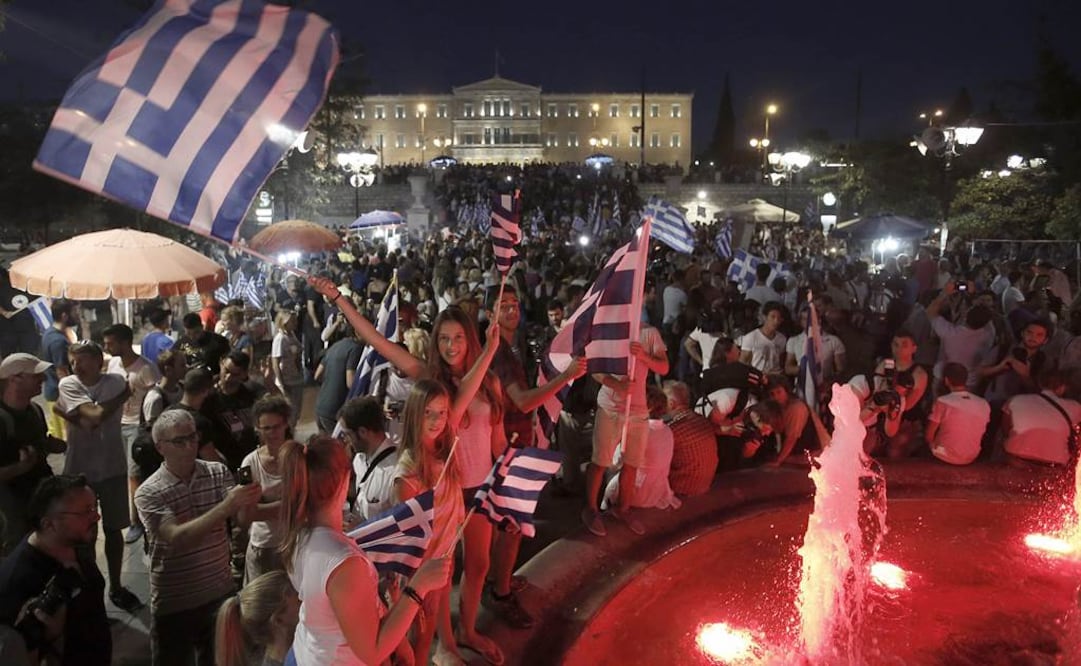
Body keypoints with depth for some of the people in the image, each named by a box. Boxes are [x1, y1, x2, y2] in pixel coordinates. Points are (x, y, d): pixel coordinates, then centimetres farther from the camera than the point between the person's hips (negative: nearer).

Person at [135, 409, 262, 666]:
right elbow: (178, 538, -30)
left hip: (221, 594, 3)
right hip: (173, 604, -3)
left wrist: (246, 502, -41)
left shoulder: (219, 473, -5)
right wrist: (225, 507, -43)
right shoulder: (148, 493, -15)